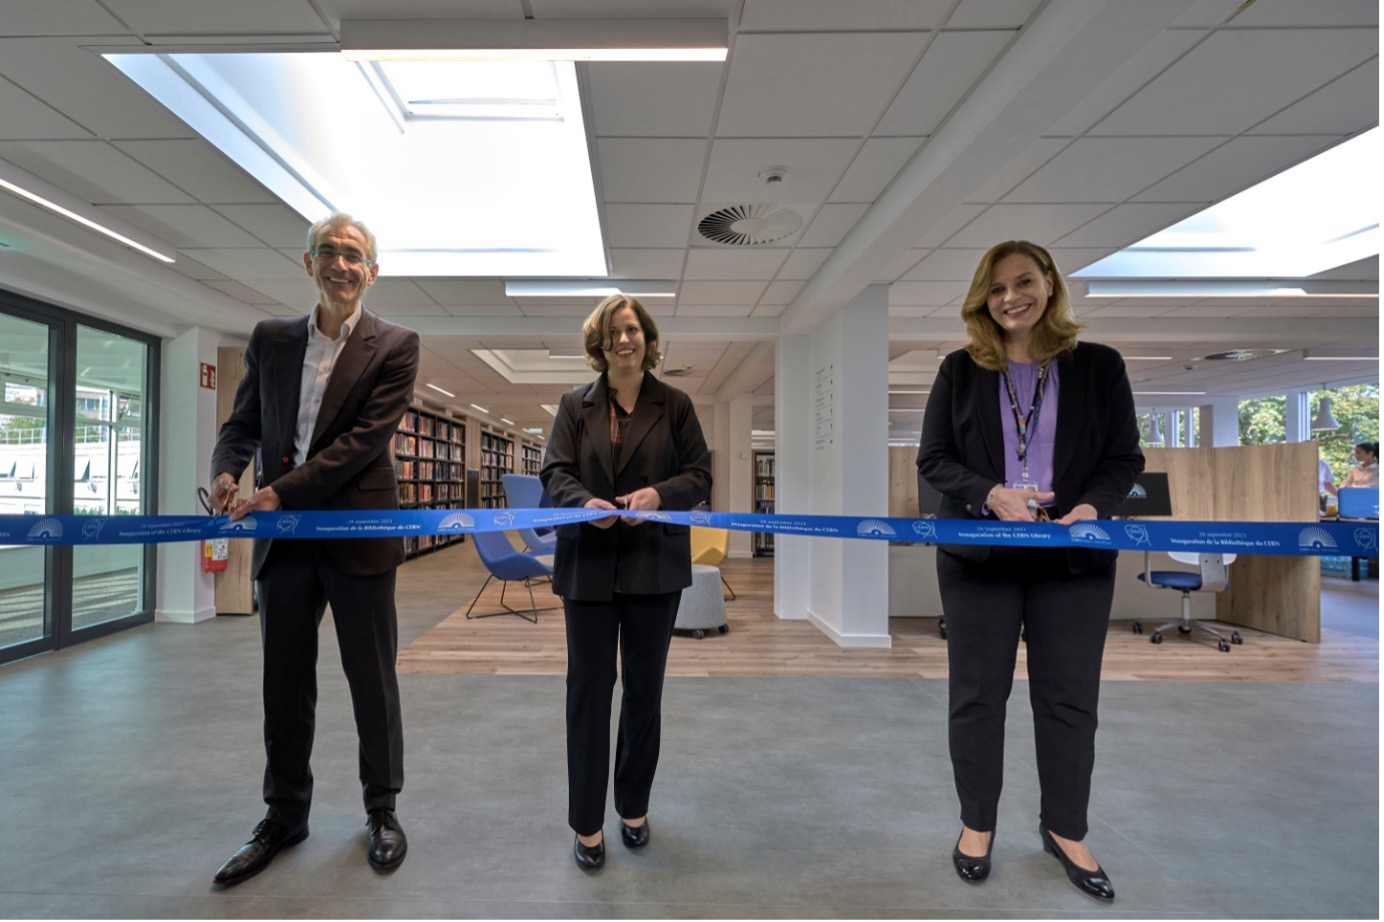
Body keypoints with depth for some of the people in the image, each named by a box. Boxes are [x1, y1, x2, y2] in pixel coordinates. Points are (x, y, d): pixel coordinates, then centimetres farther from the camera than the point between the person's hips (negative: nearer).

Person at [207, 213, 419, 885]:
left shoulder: (394, 346, -3)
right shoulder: (270, 339, 11)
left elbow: (366, 438, -12)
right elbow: (244, 421, 14)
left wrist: (280, 491, -17)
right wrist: (227, 468, -8)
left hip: (358, 532, -4)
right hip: (283, 536, 4)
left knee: (372, 679, 7)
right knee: (284, 680, 13)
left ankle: (382, 809, 27)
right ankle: (284, 814, 33)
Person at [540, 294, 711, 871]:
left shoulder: (675, 405, 5)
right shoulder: (575, 405, 7)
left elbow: (700, 476, 1)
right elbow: (554, 473, 0)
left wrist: (658, 494, -19)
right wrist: (585, 502, -21)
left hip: (655, 565, 1)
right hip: (589, 565, 0)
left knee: (645, 688, 12)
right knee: (588, 688, 4)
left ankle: (634, 806, 33)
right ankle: (587, 822, 20)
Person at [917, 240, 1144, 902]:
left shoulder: (1098, 365, 3)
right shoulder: (960, 370, 2)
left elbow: (1125, 459, 3)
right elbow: (933, 458, -1)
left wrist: (1092, 507, -16)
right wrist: (991, 494, -18)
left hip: (1075, 560, 1)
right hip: (978, 556, 0)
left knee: (1069, 697, 11)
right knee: (976, 694, 9)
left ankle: (1065, 830, 33)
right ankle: (977, 823, 29)